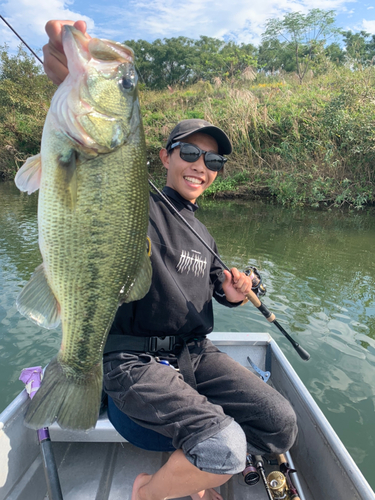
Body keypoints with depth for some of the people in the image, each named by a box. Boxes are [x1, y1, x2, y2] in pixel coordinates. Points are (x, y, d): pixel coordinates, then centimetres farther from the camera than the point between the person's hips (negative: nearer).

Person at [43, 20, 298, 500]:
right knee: (224, 446, -25)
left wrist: (232, 292, -3)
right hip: (137, 359, -6)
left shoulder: (204, 235, 14)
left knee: (281, 426, -4)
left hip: (197, 353, 7)